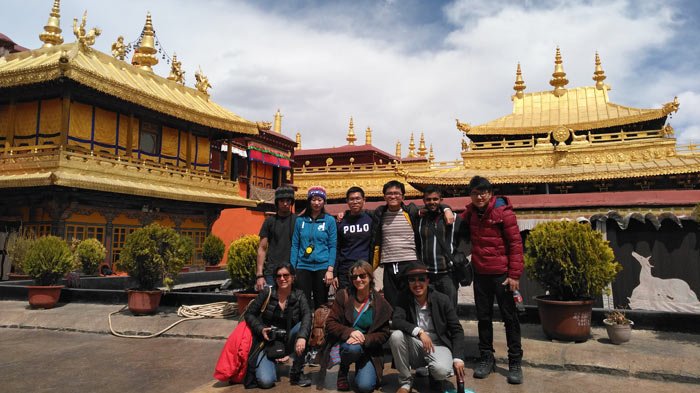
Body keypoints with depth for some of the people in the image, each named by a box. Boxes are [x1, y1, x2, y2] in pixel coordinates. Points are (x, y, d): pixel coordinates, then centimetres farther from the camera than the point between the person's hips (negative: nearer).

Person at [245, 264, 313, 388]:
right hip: (267, 341, -2)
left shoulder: (299, 296, -5)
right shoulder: (267, 293, -8)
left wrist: (302, 336, -41)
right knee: (266, 381, -23)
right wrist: (261, 329, -20)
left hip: (287, 341, 2)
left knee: (303, 326, -29)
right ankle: (272, 363, 15)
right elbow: (249, 314, -2)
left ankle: (297, 373, -13)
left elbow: (307, 316, -23)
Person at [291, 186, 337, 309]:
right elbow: (295, 245, 7)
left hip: (322, 267, -1)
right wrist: (292, 268, 1)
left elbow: (332, 247, -2)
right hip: (303, 267, 1)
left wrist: (330, 270, -9)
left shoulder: (329, 220, 1)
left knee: (321, 304, 7)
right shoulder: (300, 220, 7)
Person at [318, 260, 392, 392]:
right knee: (353, 348, -36)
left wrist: (364, 339, -21)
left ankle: (360, 369, 15)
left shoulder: (380, 302, -4)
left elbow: (384, 334, -2)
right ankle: (342, 371, -2)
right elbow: (330, 323, -6)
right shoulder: (343, 295, -4)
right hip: (345, 343, 0)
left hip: (368, 348, 0)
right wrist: (350, 332, -25)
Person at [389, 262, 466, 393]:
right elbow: (396, 321, -21)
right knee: (396, 335, -28)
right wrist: (419, 331, -34)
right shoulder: (404, 300, -4)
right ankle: (405, 381, -8)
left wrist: (458, 358, -16)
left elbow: (457, 330, -6)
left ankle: (435, 377, 8)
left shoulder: (442, 300, -8)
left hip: (438, 345, -1)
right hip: (415, 347, 2)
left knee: (442, 370, -33)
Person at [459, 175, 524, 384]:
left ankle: (515, 362, 15)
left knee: (510, 317, 5)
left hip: (501, 273, -5)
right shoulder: (470, 212, 5)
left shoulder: (503, 211, -11)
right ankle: (486, 358, 26)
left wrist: (514, 274, -15)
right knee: (483, 317, 13)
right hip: (480, 273, 5)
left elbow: (515, 243, -12)